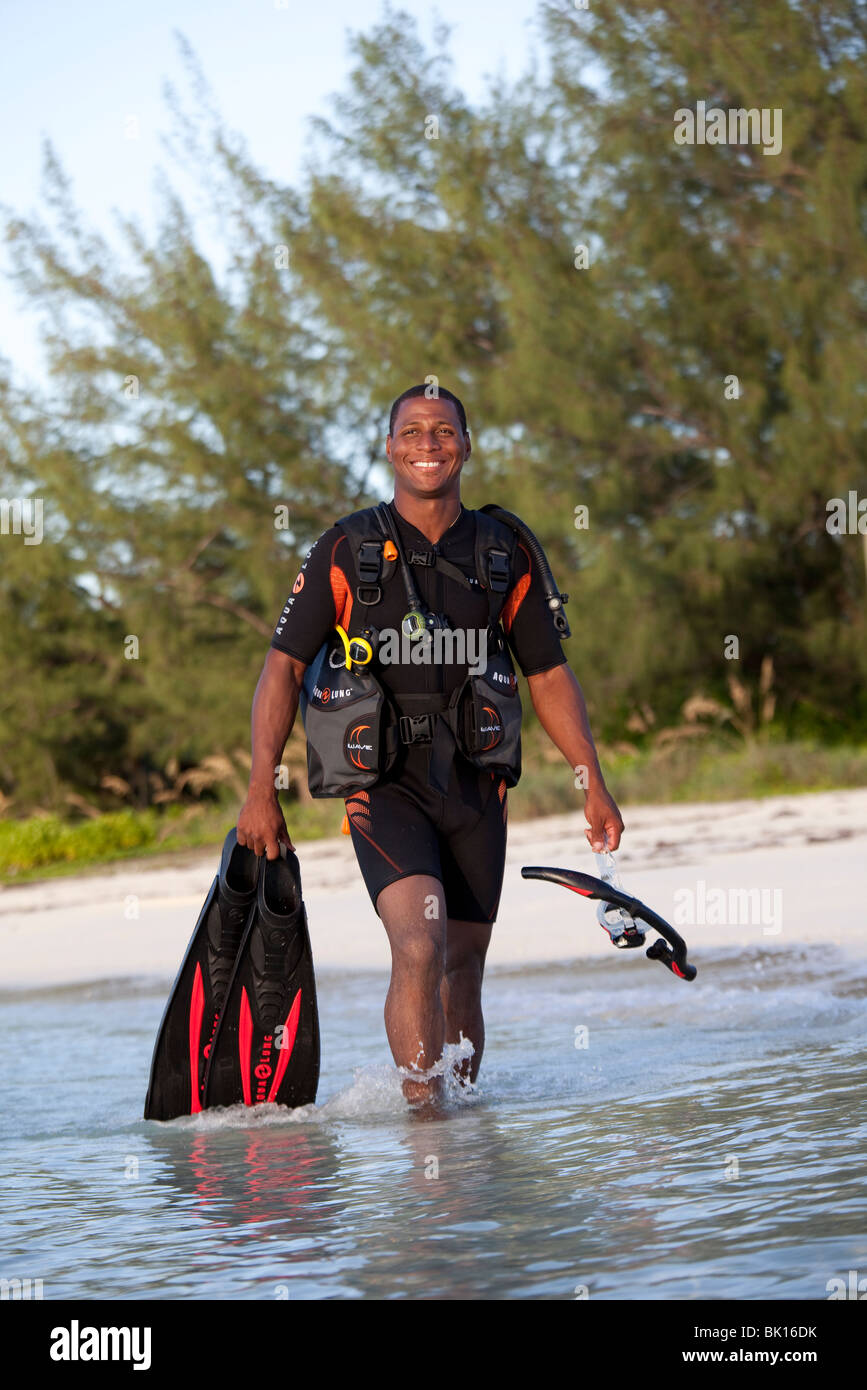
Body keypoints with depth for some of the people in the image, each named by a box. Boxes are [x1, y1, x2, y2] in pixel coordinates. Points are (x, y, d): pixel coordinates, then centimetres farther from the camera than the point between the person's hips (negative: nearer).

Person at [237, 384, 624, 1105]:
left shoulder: (507, 555, 7)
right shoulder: (345, 552, 0)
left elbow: (550, 676, 12)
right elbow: (284, 667, 0)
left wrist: (594, 785, 4)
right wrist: (261, 790, -8)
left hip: (477, 788, 3)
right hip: (384, 784, -3)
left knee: (463, 970, 8)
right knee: (421, 948, -22)